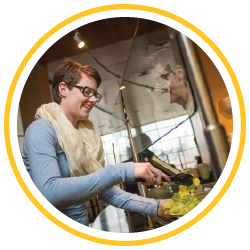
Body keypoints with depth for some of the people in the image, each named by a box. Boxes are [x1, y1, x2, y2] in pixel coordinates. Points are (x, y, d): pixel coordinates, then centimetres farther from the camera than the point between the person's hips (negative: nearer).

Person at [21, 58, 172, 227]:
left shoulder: (88, 133, 6)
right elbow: (49, 192, -27)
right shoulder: (41, 130, -13)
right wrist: (122, 172, -28)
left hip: (82, 223, 4)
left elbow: (106, 191, 7)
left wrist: (155, 207, -4)